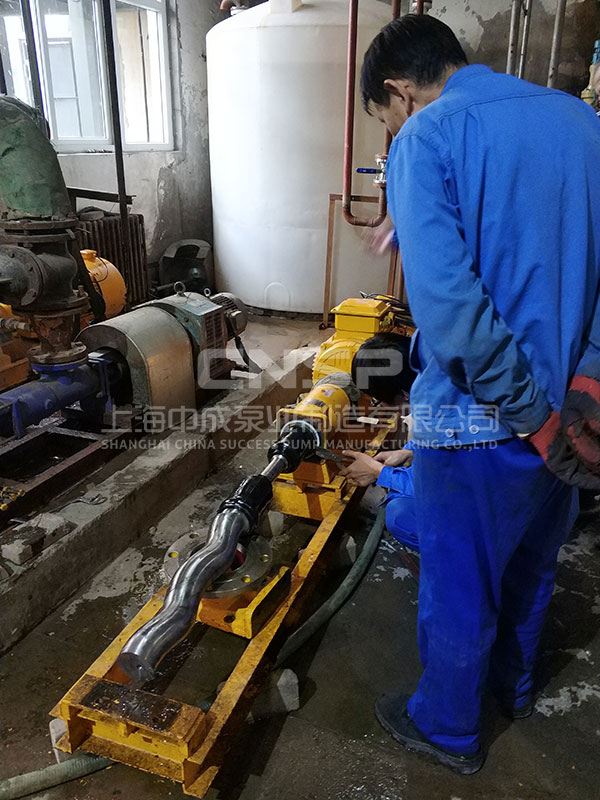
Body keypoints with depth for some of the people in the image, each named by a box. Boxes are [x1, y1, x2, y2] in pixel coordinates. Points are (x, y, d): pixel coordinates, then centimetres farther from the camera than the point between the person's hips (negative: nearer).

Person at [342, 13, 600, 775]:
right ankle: (513, 683, 53)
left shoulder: (425, 141, -14)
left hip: (479, 422, -6)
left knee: (458, 587, 15)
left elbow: (448, 305, -27)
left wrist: (533, 416, -17)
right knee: (531, 564, 27)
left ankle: (447, 727, 41)